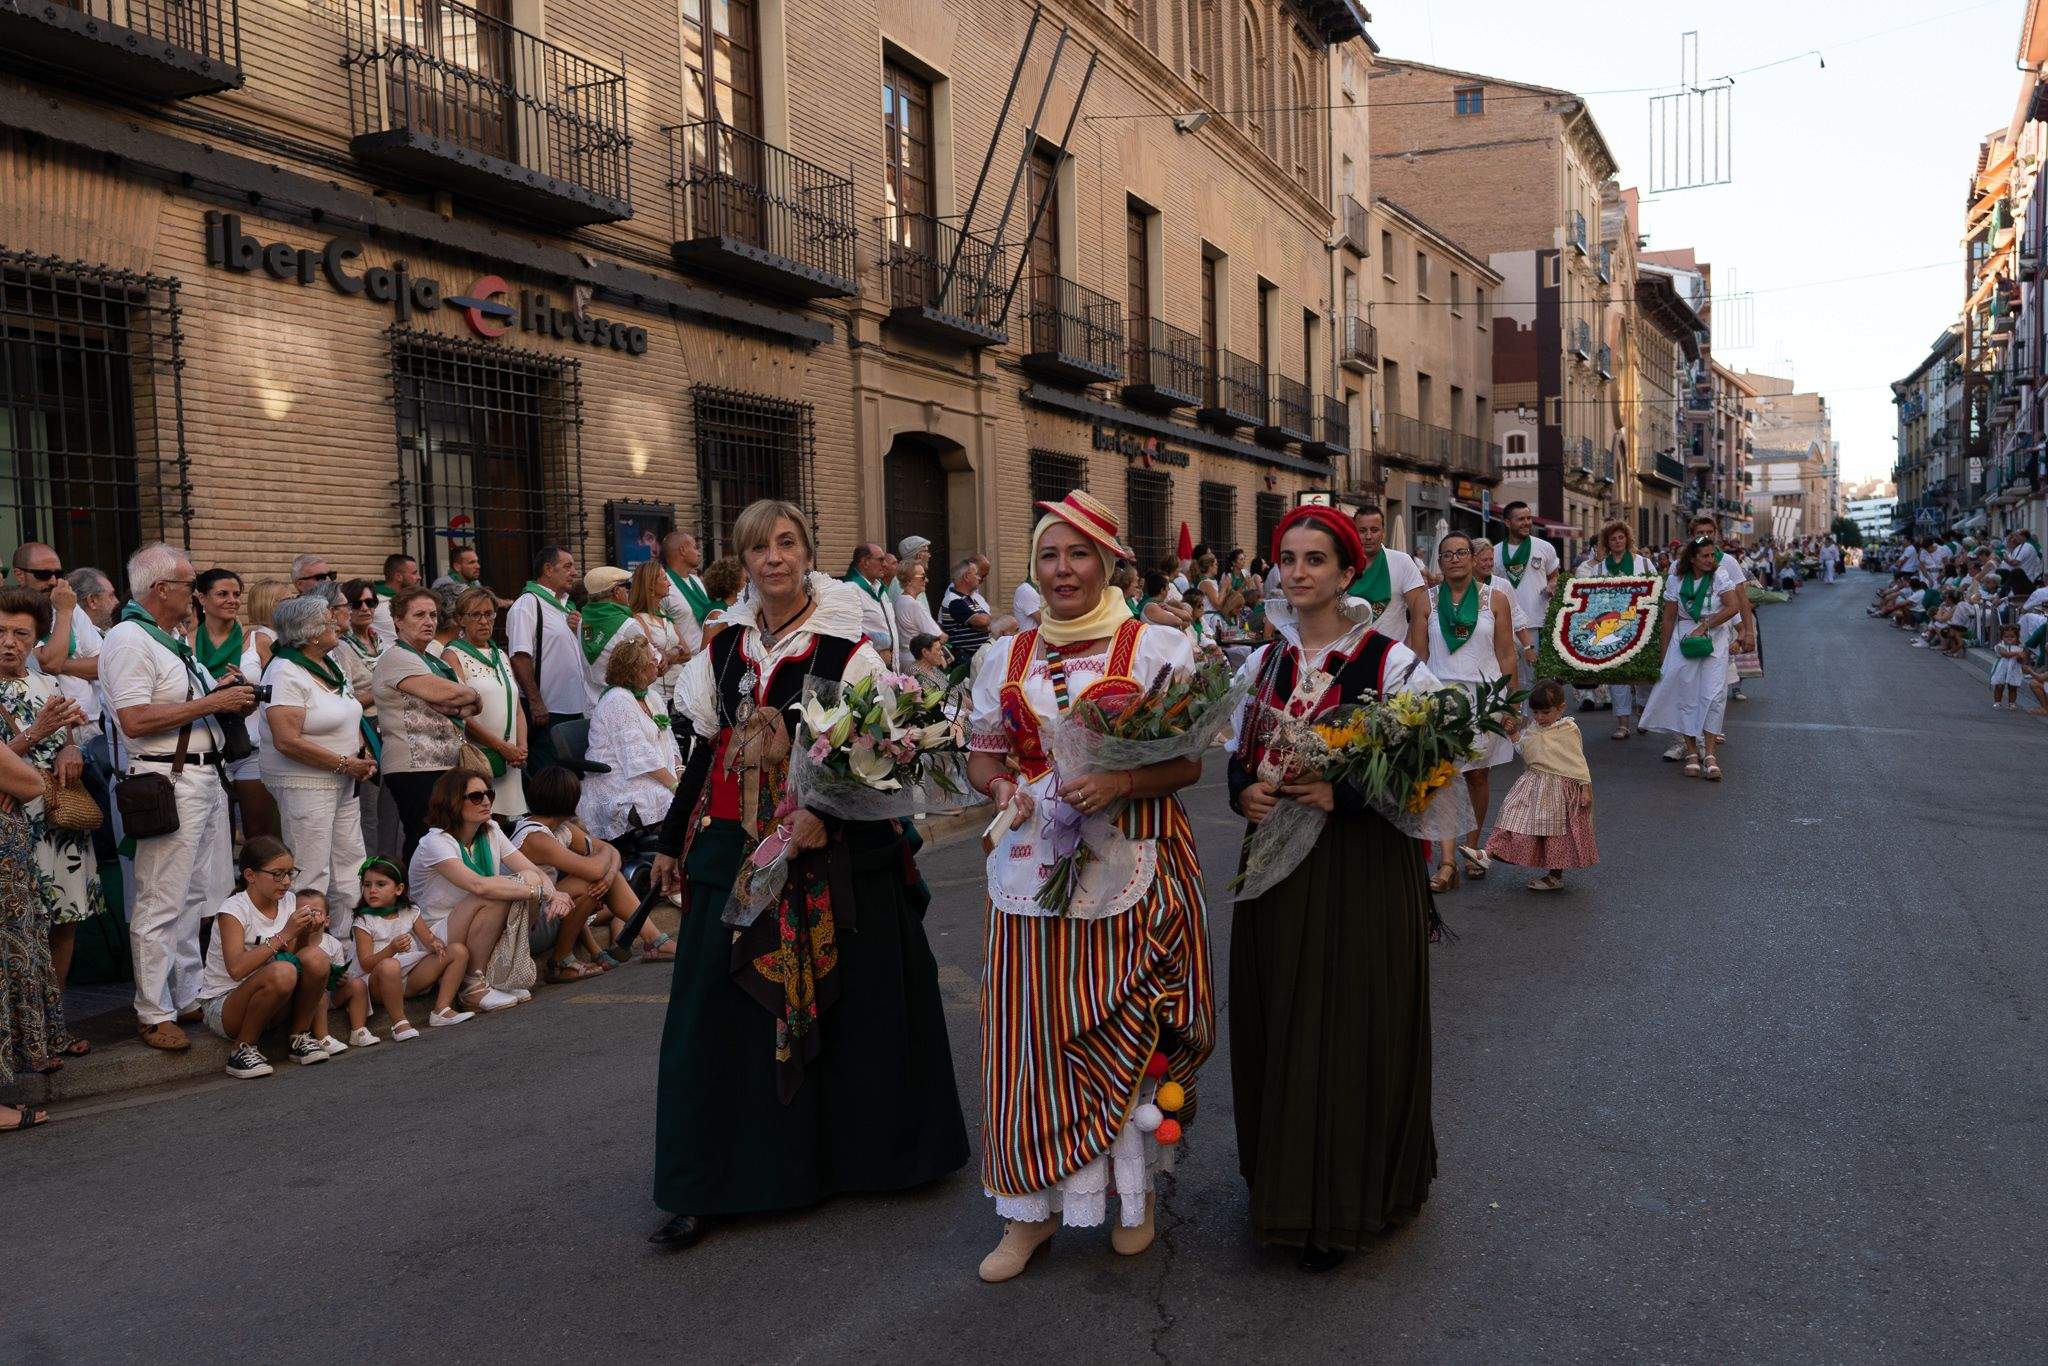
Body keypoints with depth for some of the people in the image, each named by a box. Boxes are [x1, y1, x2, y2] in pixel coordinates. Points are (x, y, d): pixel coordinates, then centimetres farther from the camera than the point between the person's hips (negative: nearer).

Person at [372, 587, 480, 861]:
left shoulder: (433, 661, 22)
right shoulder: (396, 658, -6)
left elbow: (477, 705, 16)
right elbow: (445, 693, -20)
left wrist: (460, 707, -6)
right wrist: (471, 695, 2)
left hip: (445, 767, 9)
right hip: (415, 769, -9)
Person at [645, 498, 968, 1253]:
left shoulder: (846, 647, -6)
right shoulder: (724, 647, 9)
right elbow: (705, 752, 15)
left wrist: (827, 811, -22)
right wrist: (673, 841, 18)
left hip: (838, 857, -3)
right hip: (737, 850, 4)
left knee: (846, 1003, 6)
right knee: (724, 1008, 4)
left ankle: (862, 1153, 27)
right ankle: (708, 1185, 14)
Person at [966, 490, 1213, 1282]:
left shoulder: (1157, 648, 0)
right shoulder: (1004, 660, 11)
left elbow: (1189, 761, -1)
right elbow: (981, 753, 14)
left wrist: (1121, 783, -19)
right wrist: (1002, 790, -9)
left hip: (1130, 869, -3)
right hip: (1032, 869, 3)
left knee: (1129, 1026, 4)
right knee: (1032, 1031, 4)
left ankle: (1136, 1193, 25)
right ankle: (1032, 1207, 18)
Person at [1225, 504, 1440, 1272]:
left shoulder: (1392, 663, -9)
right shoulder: (1262, 663, 8)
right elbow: (1236, 759, 16)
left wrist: (1342, 796, -22)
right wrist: (1246, 792, -6)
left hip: (1362, 870, -5)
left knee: (1352, 1030, 2)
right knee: (1277, 1026, 11)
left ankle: (1343, 1204, 18)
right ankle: (1284, 1181, 30)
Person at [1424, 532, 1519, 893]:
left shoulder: (1495, 599, 6)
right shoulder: (1428, 600, 6)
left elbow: (1506, 655, 6)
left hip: (1484, 694, 1)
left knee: (1478, 774, 8)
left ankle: (1471, 846, 26)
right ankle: (1447, 862, -12)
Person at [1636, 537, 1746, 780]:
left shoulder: (1720, 575, -1)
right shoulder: (1676, 580, 1)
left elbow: (1733, 607, -12)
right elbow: (1669, 618, 6)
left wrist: (1704, 627, -17)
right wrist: (1663, 652, 6)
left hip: (1715, 637, -1)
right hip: (1683, 638, 1)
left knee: (1713, 694, -9)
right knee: (1686, 696, 0)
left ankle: (1709, 753, -7)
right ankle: (1692, 752, 7)